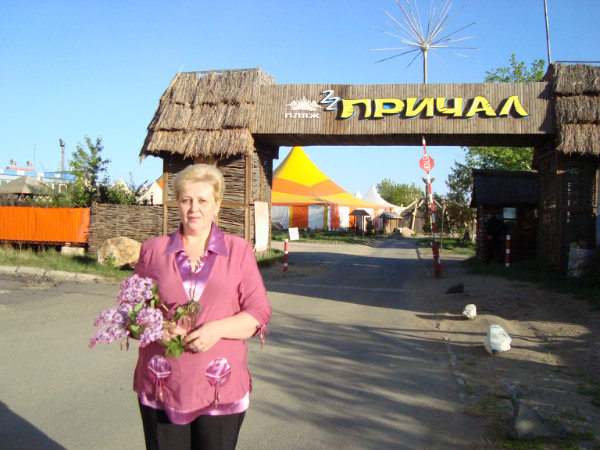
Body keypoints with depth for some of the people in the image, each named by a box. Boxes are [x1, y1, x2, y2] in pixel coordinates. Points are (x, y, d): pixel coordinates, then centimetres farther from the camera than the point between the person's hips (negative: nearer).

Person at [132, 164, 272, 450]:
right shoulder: (153, 251, 8)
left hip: (221, 390, -1)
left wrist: (217, 329, -15)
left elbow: (259, 313, 1)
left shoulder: (239, 251, 5)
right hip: (162, 388, 1)